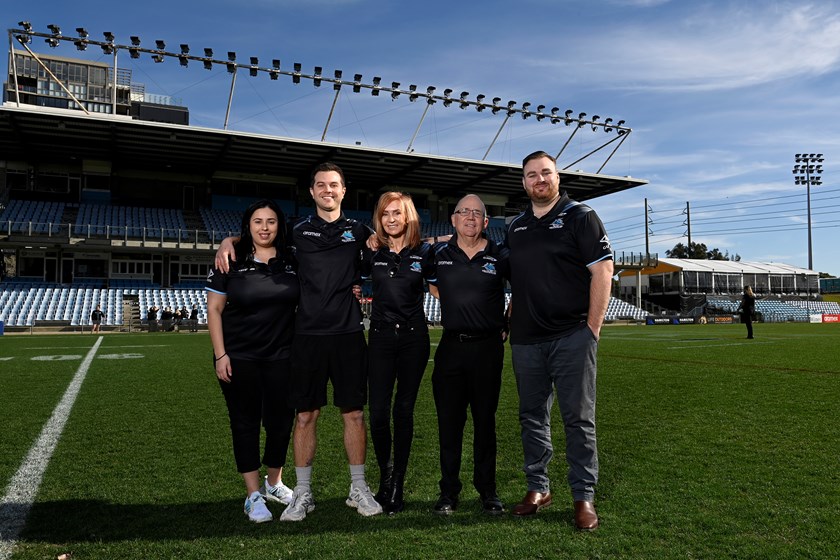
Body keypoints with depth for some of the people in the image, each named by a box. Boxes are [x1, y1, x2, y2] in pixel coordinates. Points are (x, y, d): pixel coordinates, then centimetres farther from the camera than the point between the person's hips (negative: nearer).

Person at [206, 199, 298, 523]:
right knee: (245, 422, 5)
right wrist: (220, 355, -8)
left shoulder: (291, 262, 2)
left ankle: (274, 483, 30)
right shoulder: (231, 262, -3)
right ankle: (253, 495, 17)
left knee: (281, 420, 7)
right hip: (239, 358, -2)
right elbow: (214, 309, -2)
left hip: (282, 357, 2)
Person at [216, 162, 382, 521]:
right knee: (306, 414, 4)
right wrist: (228, 241, 4)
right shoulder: (298, 232, 9)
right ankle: (303, 493, 17)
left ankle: (358, 489, 18)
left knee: (354, 413, 4)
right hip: (308, 334, 0)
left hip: (349, 334, 0)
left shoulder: (358, 231, 10)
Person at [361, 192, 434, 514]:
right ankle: (385, 475, 21)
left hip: (414, 338, -1)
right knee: (378, 411, -3)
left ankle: (397, 484, 16)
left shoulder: (423, 253, 3)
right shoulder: (372, 253, 6)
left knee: (404, 410, 4)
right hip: (381, 337, 1)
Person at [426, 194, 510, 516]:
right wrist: (448, 302, 10)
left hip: (488, 347, -1)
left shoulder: (499, 256, 1)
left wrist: (508, 324, 7)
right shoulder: (439, 254, 5)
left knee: (485, 420, 8)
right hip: (451, 346, 1)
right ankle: (448, 492, 16)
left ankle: (487, 491, 20)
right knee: (449, 420, 5)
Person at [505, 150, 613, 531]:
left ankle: (584, 496, 13)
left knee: (578, 418, 1)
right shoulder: (514, 227, 15)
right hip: (525, 339, 5)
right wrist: (508, 323, 10)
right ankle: (538, 488, 24)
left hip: (572, 337, -5)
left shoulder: (580, 217, 0)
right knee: (532, 417, 11)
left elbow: (602, 270, -6)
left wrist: (593, 327, -11)